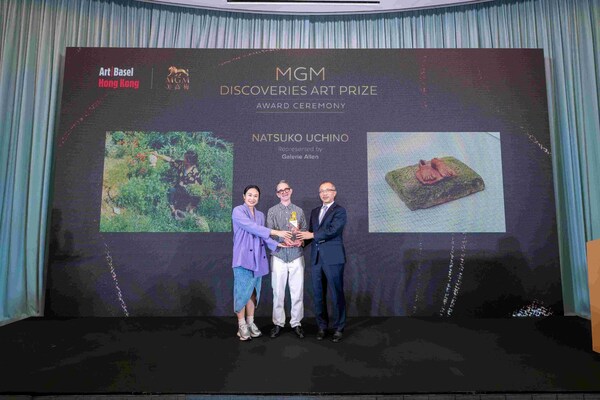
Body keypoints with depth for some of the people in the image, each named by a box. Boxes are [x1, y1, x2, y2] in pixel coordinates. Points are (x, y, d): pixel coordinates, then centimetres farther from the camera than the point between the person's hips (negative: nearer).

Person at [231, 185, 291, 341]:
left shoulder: (260, 215, 14)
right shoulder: (238, 211, -6)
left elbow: (263, 235, 9)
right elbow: (252, 228, -19)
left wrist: (277, 244, -5)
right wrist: (275, 232, -24)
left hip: (257, 257, 6)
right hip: (243, 256, -5)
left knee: (253, 290, 10)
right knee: (243, 290, -1)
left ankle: (250, 322, 20)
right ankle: (242, 325, 10)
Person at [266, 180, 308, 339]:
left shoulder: (299, 211, 11)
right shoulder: (272, 211, 7)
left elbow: (304, 230, 9)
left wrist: (300, 240, -11)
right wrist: (283, 240, -16)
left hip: (296, 256, 1)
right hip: (278, 255, -1)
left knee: (297, 292, 3)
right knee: (278, 292, 2)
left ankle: (296, 323, 15)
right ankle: (278, 323, 16)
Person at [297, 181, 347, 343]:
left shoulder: (340, 211, -2)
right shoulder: (314, 212, 18)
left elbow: (332, 230, -15)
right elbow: (310, 232, 17)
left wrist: (312, 235, -10)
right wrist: (303, 240, -2)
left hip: (333, 258, -5)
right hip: (316, 258, 6)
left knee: (337, 294, 2)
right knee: (318, 295, 9)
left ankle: (339, 328, 15)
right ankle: (321, 326, 22)